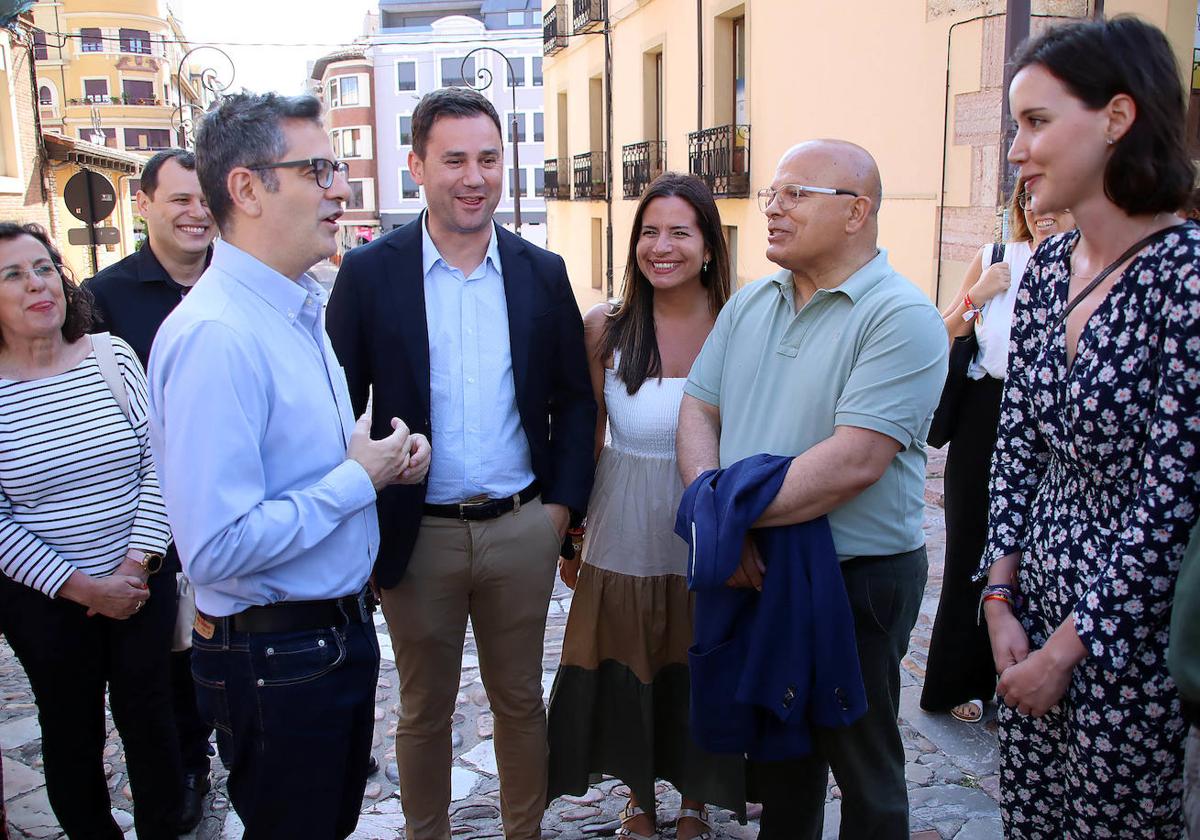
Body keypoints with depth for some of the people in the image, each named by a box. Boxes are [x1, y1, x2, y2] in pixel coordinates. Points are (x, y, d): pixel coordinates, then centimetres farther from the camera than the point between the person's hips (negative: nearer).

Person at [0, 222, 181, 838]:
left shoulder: (112, 357, -3)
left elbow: (158, 463, -3)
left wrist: (137, 562, -10)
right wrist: (83, 587, -12)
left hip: (143, 582, 2)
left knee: (149, 717, 12)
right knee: (71, 730, 14)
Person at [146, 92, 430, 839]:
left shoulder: (303, 308, 8)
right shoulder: (214, 335, -25)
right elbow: (215, 548, -30)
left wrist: (384, 457, 0)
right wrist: (359, 479, -20)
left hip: (341, 630, 9)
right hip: (276, 658, -9)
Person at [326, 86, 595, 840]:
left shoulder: (542, 273, 2)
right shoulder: (370, 272, -5)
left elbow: (574, 399, 6)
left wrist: (562, 502, -1)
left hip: (523, 530, 2)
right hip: (418, 536, -1)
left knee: (521, 699, 17)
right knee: (425, 709, 16)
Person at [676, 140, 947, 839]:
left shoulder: (902, 319, -16)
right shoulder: (750, 304, 7)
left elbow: (854, 462, -25)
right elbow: (698, 410, 2)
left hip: (857, 579, -6)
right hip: (752, 570, 6)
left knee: (863, 771, 13)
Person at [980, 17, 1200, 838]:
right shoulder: (1048, 269, 3)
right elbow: (1016, 441, 6)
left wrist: (1068, 647, -13)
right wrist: (1002, 601, 0)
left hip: (1132, 630, -6)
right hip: (1036, 612, 6)